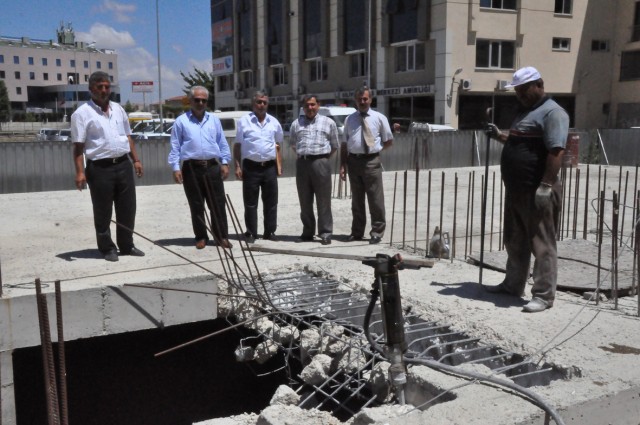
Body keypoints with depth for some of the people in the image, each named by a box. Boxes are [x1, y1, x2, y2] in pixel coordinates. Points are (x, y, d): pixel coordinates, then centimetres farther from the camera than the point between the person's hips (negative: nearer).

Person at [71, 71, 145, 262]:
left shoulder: (118, 109, 13)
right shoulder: (82, 113, -5)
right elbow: (78, 146, -9)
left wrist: (136, 160, 13)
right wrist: (80, 172, -16)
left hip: (123, 165, 5)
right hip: (100, 168, -5)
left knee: (127, 209, 10)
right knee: (103, 212, 4)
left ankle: (127, 245, 23)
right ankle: (107, 248, 16)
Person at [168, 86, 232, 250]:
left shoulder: (214, 120, 11)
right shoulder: (181, 121, 3)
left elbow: (222, 143, 12)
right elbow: (175, 146, 1)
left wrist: (225, 163, 5)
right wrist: (175, 168, -6)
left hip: (213, 167, 2)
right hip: (191, 168, -2)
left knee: (217, 204, 2)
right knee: (196, 206, 5)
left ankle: (222, 237, 9)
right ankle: (201, 237, 16)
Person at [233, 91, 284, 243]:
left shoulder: (274, 122, 10)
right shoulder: (244, 121, 1)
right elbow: (237, 145, 2)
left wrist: (279, 166, 8)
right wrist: (237, 166, -5)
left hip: (270, 167, 3)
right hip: (251, 167, -3)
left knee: (271, 202, 7)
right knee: (250, 203, 2)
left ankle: (270, 232, 17)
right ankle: (251, 233, 10)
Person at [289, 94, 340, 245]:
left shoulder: (328, 122, 7)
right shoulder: (296, 124, 14)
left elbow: (335, 145, 12)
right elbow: (293, 144, 24)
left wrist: (324, 157, 7)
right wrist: (303, 154, 15)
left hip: (321, 163, -3)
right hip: (302, 163, 3)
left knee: (323, 201, -4)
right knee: (305, 201, 8)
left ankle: (325, 233, 1)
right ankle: (307, 232, 17)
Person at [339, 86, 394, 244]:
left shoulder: (379, 118, 4)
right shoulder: (350, 119, 10)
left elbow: (389, 141, 10)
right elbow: (344, 144, 9)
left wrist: (376, 149, 0)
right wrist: (343, 165, 2)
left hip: (372, 161, -3)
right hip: (353, 161, 3)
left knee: (376, 199, -1)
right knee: (356, 199, 12)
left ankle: (377, 232, 9)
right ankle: (357, 232, 22)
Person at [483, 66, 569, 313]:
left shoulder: (552, 112, -12)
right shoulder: (524, 111, 19)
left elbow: (556, 151, -21)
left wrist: (546, 186, -27)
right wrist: (499, 136, 14)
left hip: (537, 192, -10)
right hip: (515, 190, 10)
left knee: (542, 245, -3)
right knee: (515, 242, 17)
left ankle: (543, 295, 3)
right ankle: (513, 285, 29)